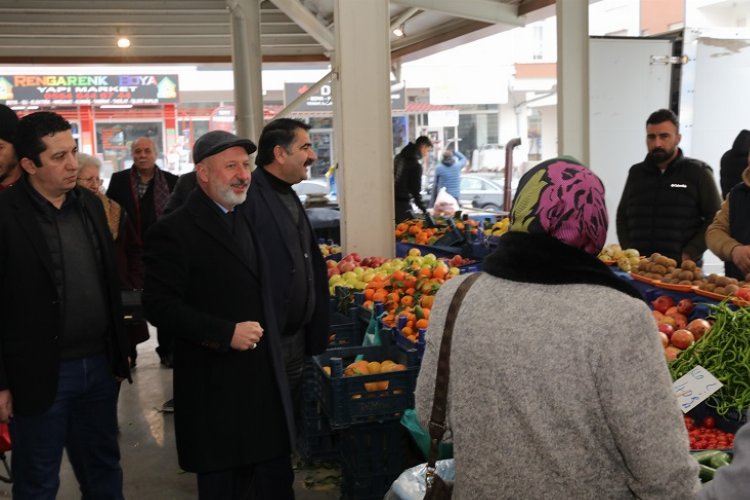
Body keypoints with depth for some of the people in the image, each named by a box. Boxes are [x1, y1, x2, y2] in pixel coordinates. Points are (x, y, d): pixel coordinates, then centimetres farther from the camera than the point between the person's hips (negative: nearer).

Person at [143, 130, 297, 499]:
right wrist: (226, 333, -23)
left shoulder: (249, 222, 13)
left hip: (267, 386, 7)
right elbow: (160, 306, -17)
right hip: (216, 391, -7)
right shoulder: (174, 231, -12)